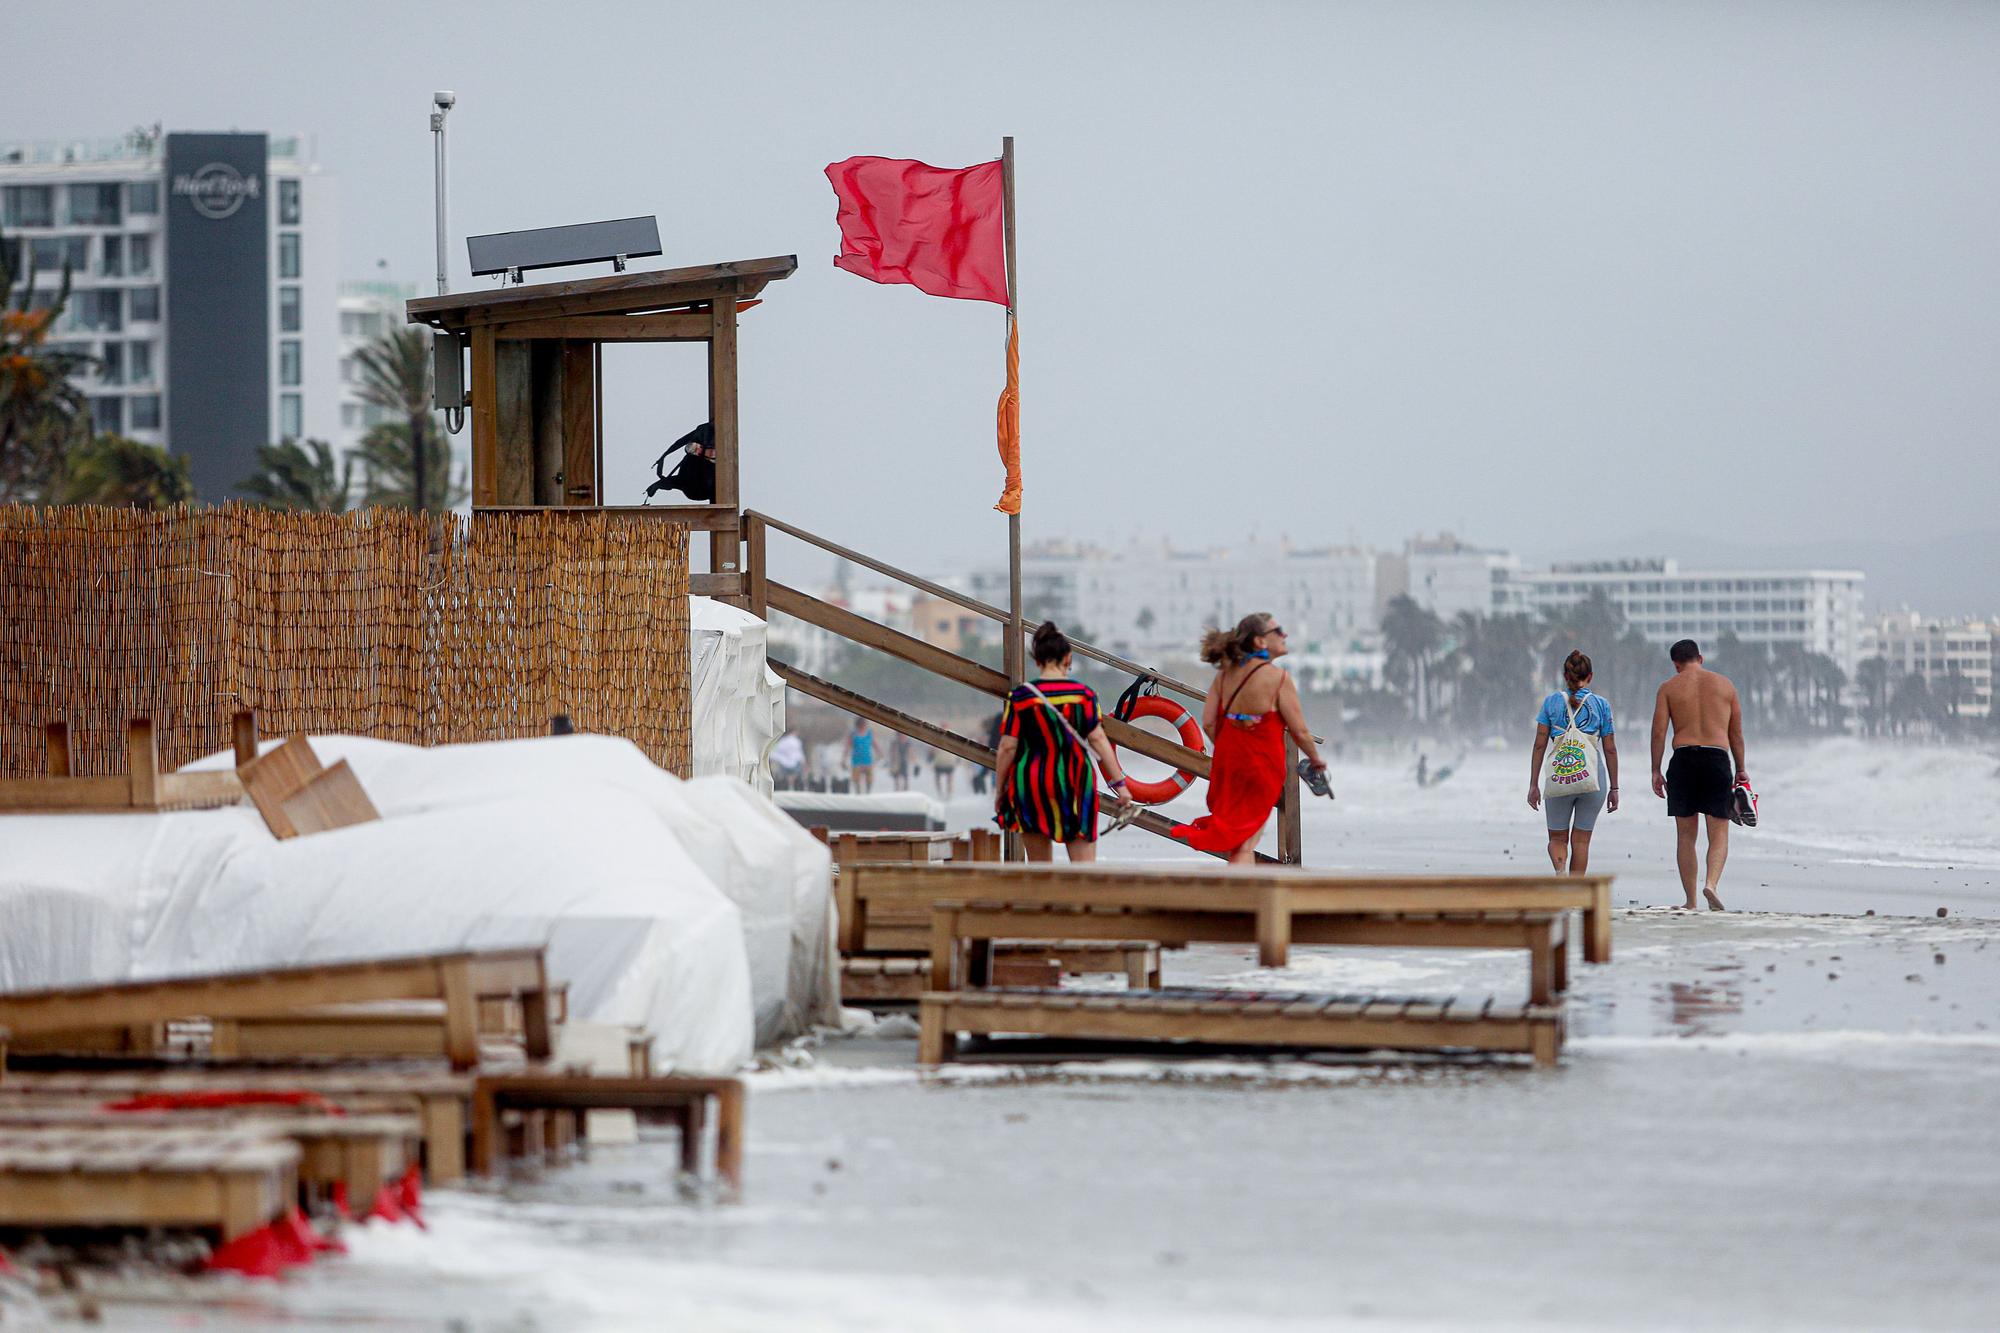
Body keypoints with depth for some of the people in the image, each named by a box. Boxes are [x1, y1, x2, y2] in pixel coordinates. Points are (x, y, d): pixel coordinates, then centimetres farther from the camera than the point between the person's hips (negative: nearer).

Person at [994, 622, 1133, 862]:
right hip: (1075, 785, 0)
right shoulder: (1083, 693, -2)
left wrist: (999, 791, 5)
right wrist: (1118, 782, 0)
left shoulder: (1020, 697, -4)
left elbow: (1007, 748, -4)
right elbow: (1097, 739, -4)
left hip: (1032, 787, 0)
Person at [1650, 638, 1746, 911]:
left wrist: (1656, 771, 3)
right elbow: (1736, 733, 13)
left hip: (1684, 760, 0)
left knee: (1685, 835, 8)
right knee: (1719, 833, 3)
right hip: (1717, 759, 0)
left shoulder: (1669, 688, 6)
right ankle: (1711, 883, -22)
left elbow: (1658, 732, -1)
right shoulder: (1725, 685, 10)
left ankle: (1690, 901, 8)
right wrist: (1740, 769, 20)